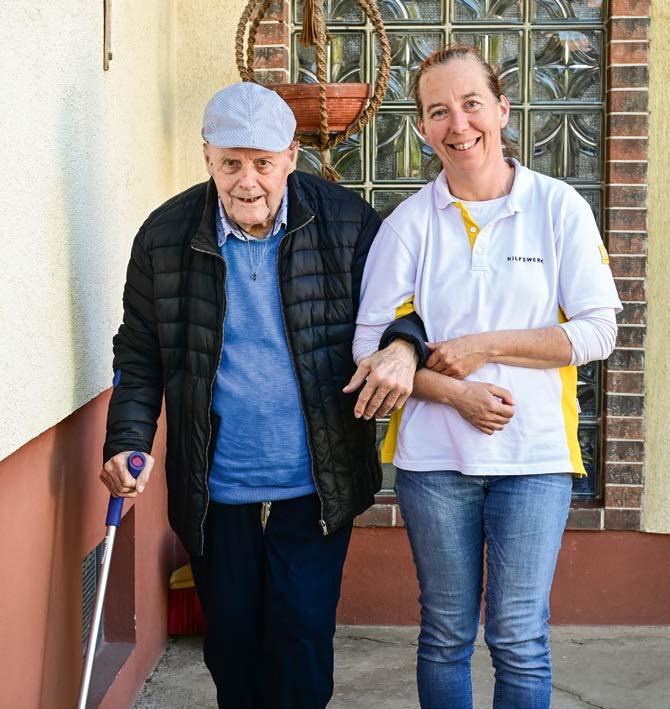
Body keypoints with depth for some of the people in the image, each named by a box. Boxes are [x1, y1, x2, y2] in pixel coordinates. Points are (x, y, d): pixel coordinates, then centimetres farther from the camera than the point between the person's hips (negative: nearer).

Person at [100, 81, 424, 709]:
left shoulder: (346, 222, -7)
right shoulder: (165, 234, -3)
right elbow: (139, 352, 3)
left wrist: (403, 346, -18)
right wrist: (127, 440, -10)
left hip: (315, 489, -1)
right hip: (213, 493, 2)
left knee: (303, 645, 3)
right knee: (231, 648, 15)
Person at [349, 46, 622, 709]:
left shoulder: (559, 207, -1)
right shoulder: (409, 222, 1)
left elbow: (596, 330, -4)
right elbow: (371, 343, -1)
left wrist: (483, 346, -12)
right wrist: (454, 391, -15)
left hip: (534, 455, -1)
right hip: (434, 455, 1)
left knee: (519, 640, 2)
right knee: (445, 634, 12)